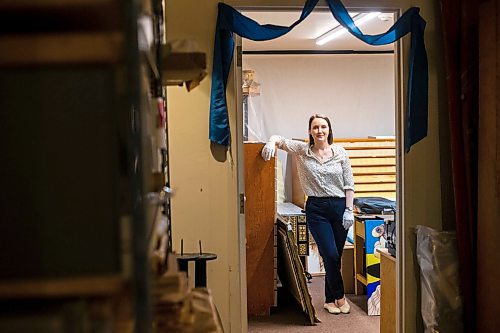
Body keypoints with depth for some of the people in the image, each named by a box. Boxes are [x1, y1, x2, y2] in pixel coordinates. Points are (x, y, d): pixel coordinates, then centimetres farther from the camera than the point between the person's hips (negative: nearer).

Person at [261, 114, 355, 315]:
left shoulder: (340, 153, 3)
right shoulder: (302, 151, 1)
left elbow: (349, 184, 4)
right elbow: (279, 139, 3)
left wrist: (349, 210, -3)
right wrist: (271, 143, -21)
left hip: (339, 206, 2)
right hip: (316, 209, -1)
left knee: (335, 256, 8)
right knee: (330, 255, -9)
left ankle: (330, 299, 25)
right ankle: (339, 295, 13)